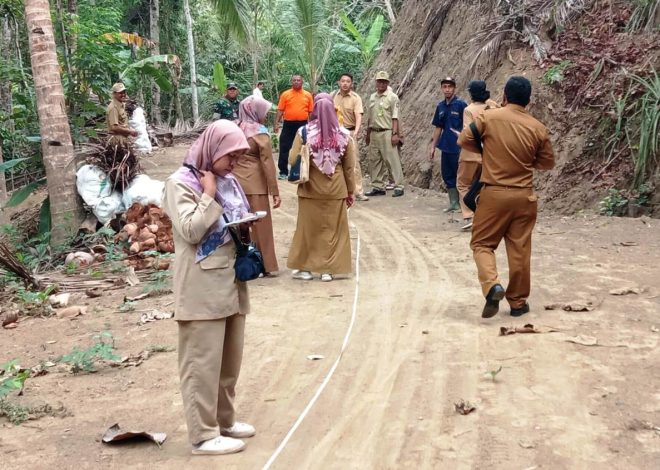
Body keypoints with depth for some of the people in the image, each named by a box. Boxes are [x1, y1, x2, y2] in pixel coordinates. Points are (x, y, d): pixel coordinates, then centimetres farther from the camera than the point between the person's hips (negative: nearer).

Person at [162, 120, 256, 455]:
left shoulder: (227, 180, 13)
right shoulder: (181, 183, -10)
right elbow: (191, 231, -19)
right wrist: (209, 196, -13)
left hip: (232, 282, 8)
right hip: (202, 288, -8)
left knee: (230, 359, 15)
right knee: (203, 362, -2)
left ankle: (224, 419, 30)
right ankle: (204, 434, 7)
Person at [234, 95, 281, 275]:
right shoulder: (260, 132, -10)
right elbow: (267, 163, -12)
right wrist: (275, 191, -9)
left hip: (235, 183, 5)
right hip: (255, 185, -5)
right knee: (260, 224, 4)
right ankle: (264, 265, 10)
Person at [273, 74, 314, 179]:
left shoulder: (308, 95, 4)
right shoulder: (285, 94, 2)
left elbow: (311, 112, 6)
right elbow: (280, 110, 0)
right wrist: (276, 123, -7)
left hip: (303, 125, 1)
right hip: (288, 124, -1)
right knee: (284, 148, 0)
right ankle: (283, 172, 8)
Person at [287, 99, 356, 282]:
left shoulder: (304, 132, -8)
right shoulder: (344, 135, -4)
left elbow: (292, 160, -8)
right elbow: (349, 167, 1)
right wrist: (351, 191, 11)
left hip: (310, 189, 0)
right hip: (336, 190, 1)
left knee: (308, 227, 12)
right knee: (332, 229, 10)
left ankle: (303, 267, 18)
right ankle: (328, 269, 13)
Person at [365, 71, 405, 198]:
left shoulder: (392, 97, -3)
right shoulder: (372, 97, 15)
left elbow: (395, 117, -8)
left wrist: (395, 134, -15)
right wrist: (367, 134, 20)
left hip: (387, 133, -6)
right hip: (374, 133, 6)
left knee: (392, 160, -7)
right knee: (374, 161, 8)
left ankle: (398, 186, -3)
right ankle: (378, 187, 16)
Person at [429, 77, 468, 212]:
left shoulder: (461, 104, -8)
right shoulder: (440, 106, 9)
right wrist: (433, 147, 13)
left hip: (458, 147, -6)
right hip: (445, 147, 6)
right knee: (447, 176, 11)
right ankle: (453, 203, 21)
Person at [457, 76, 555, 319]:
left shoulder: (489, 117, -6)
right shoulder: (538, 128, -1)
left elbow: (464, 140, 1)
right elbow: (547, 163, 7)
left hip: (494, 194, -2)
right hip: (524, 196, 2)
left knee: (482, 243, 9)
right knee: (519, 249, 9)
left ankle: (492, 285, -14)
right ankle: (518, 302, 16)